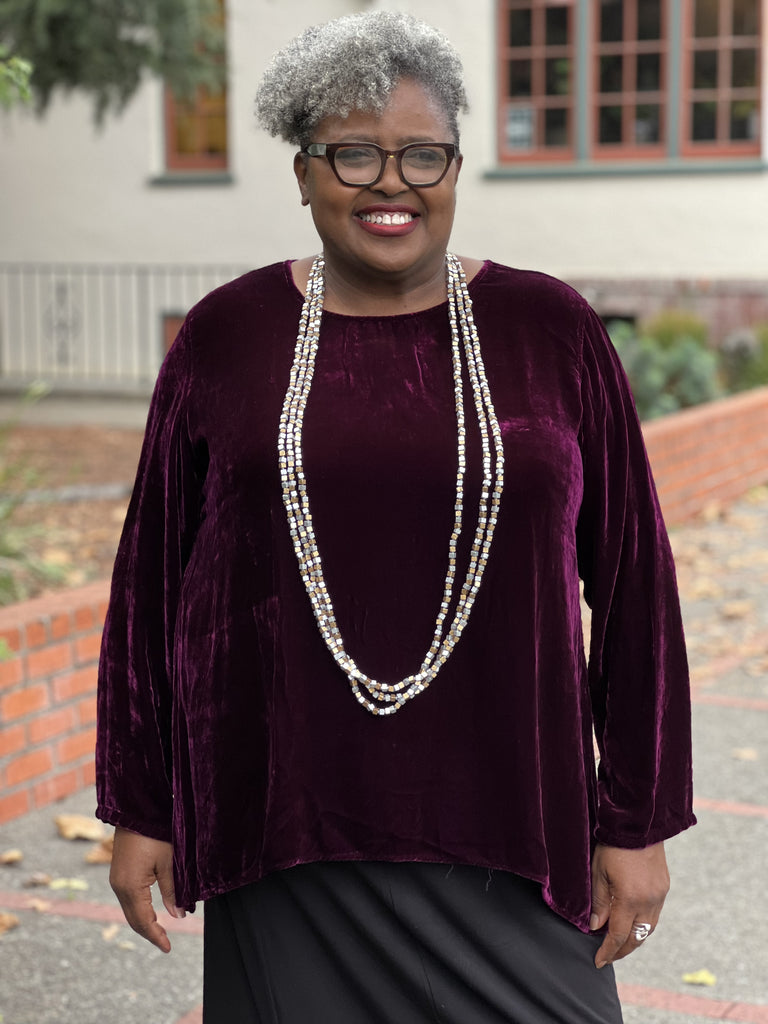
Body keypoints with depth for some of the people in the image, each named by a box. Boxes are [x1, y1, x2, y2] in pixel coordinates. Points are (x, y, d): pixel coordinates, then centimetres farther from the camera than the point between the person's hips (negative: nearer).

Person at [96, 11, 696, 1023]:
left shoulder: (551, 331, 0)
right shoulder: (226, 338, 1)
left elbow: (632, 582, 1)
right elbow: (151, 577, 6)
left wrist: (639, 822, 0)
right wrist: (139, 809, 5)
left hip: (499, 821, 0)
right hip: (288, 824, 1)